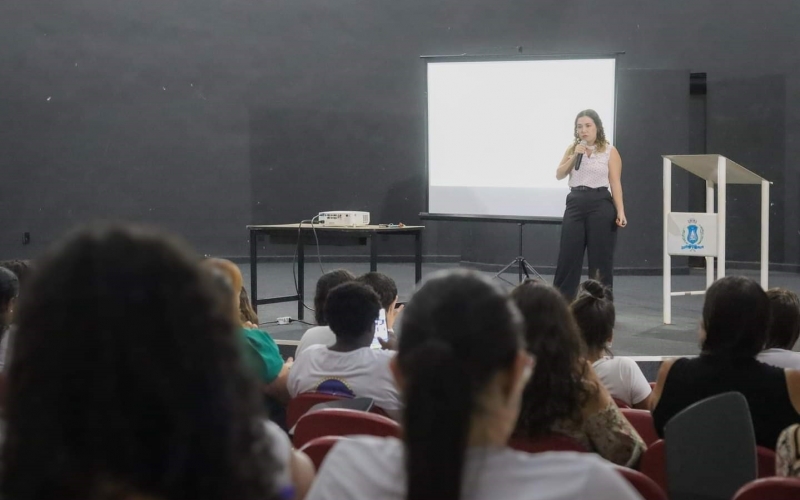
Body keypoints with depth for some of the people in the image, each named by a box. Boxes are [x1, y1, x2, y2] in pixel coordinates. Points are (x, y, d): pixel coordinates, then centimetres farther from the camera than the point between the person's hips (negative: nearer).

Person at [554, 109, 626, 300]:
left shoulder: (610, 151, 0)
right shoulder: (572, 149, 11)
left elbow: (615, 183, -5)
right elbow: (559, 175, 5)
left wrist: (620, 211, -13)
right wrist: (574, 156, -8)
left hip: (600, 205, -3)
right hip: (575, 204, 3)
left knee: (600, 258, 1)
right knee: (568, 256, 3)